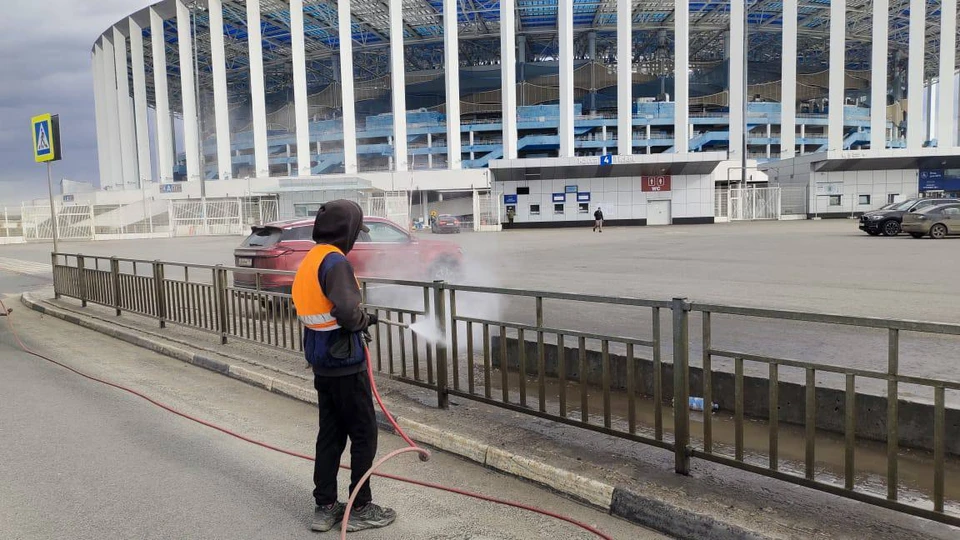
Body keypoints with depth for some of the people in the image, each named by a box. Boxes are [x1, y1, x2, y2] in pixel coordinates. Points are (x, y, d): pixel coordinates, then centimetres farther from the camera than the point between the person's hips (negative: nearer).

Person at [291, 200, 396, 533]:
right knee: (364, 434, 4)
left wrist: (356, 323, 10)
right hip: (345, 364, -9)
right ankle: (360, 509, 13)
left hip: (322, 364, 9)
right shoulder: (335, 261, -19)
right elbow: (346, 312, -30)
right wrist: (366, 320, -10)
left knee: (330, 434, 15)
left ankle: (325, 508, 22)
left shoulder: (309, 261, 10)